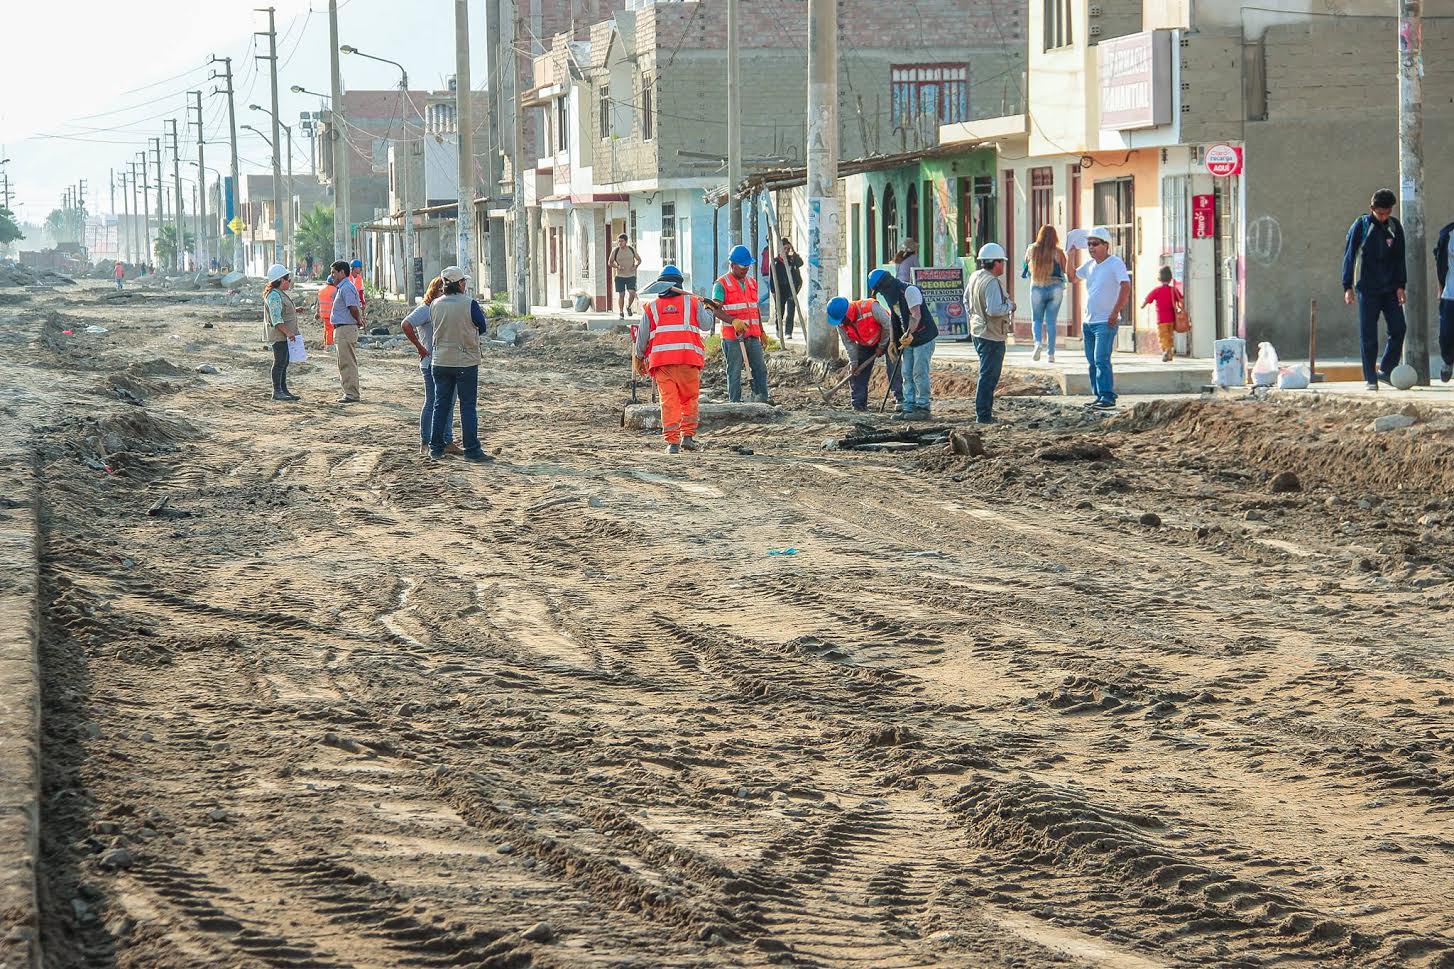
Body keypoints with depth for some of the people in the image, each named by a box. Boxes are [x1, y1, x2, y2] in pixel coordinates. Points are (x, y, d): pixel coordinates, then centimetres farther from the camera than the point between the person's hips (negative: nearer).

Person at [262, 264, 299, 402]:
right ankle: (277, 391, -7)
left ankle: (284, 389, 19)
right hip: (279, 335, -11)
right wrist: (287, 332, -26)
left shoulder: (280, 293, 16)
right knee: (280, 362, -8)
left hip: (285, 335, 11)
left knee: (284, 363, 14)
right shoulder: (274, 296, -18)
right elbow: (276, 319, -24)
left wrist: (294, 311, 17)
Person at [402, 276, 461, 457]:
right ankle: (425, 444, 2)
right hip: (432, 364, -9)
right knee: (432, 404, -4)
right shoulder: (425, 310, -12)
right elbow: (407, 325, -23)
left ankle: (448, 442, 17)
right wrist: (420, 348, -19)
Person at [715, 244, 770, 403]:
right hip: (732, 336, -6)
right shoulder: (722, 284, -4)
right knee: (734, 372, -1)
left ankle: (761, 401, 9)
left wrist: (761, 331, 24)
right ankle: (735, 404, 3)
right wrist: (733, 321, -29)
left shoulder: (752, 281, 17)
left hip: (752, 335, 6)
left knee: (760, 368, 3)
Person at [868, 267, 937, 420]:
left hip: (923, 337, -9)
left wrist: (909, 334, -39)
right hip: (908, 340, 9)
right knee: (907, 374, 7)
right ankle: (908, 408, 10)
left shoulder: (909, 290, -17)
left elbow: (916, 316, -27)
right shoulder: (892, 296, 12)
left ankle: (922, 408, -5)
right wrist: (894, 342, 11)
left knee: (919, 373, -9)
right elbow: (895, 321, 16)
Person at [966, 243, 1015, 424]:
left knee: (987, 374, 19)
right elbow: (994, 309, -30)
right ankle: (983, 414, -2)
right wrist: (1010, 305, -13)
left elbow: (967, 300, 20)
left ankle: (983, 412, 23)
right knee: (989, 376, -4)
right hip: (992, 335, -10)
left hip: (978, 332, 10)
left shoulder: (975, 277, 8)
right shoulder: (992, 282, -22)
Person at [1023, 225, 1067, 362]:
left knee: (1037, 319, 12)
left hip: (1037, 288, 0)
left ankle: (1038, 342, -16)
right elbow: (1067, 270, -2)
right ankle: (1050, 353, 6)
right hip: (1055, 288, 0)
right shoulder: (1058, 252, -8)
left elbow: (1026, 263, 13)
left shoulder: (1032, 250, -3)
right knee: (1051, 321, 8)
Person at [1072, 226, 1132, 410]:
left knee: (1101, 360, -15)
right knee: (1092, 362, 10)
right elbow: (1073, 277, 29)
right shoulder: (1089, 265, 14)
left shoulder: (1115, 263, -9)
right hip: (1088, 321, 8)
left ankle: (1108, 398, -15)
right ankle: (1099, 396, 16)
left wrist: (1115, 313, -24)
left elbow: (1126, 286, -19)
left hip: (1106, 322, -8)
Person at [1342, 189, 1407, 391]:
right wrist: (1348, 287, -7)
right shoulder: (1361, 225, -4)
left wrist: (1400, 285, 1)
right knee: (1368, 336, -2)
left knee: (1398, 329, -4)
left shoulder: (1395, 227, 5)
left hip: (1390, 289, 3)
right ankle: (1370, 379, 3)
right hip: (1367, 289, -3)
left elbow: (1400, 258, 10)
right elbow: (1349, 256, -2)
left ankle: (1385, 370, 9)